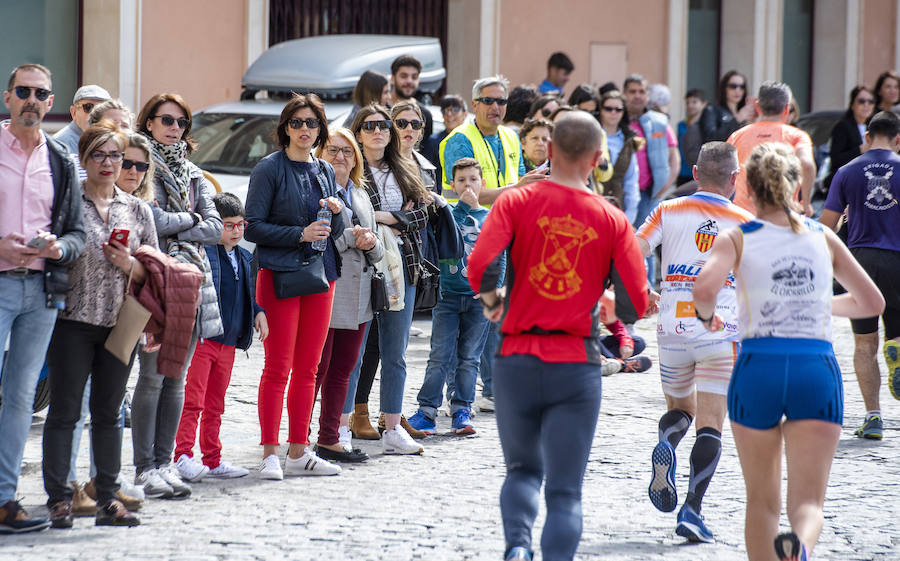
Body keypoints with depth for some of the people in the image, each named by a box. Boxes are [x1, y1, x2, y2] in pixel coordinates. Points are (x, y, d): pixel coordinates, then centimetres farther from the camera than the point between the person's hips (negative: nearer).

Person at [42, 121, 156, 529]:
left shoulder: (138, 210, 12)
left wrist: (128, 264, -5)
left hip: (120, 325, 3)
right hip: (73, 322, -3)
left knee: (108, 413, 6)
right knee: (64, 411, -3)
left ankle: (108, 499, 10)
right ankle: (59, 499, -1)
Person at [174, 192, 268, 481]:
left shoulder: (245, 258, 15)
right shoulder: (202, 252, -11)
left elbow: (250, 293, 27)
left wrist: (259, 312, 11)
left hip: (228, 342, 7)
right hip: (200, 338, -7)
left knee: (215, 405, 13)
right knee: (192, 400, -10)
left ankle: (213, 460, 18)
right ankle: (183, 455, -9)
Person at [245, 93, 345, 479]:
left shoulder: (326, 172, 14)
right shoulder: (270, 169, -4)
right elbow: (253, 227, -9)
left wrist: (337, 212, -3)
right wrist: (300, 234, -16)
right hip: (279, 273, -6)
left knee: (307, 369, 7)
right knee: (278, 367, -7)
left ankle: (299, 453, 12)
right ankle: (270, 454, -5)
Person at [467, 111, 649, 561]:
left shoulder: (516, 202, -1)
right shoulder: (612, 220, 0)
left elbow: (480, 264, -15)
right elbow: (636, 302, -3)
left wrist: (491, 300, 6)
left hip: (517, 359, 1)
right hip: (577, 365, -1)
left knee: (522, 470, 20)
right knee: (565, 492, 4)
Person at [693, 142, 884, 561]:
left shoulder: (737, 238, 2)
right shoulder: (823, 238, 11)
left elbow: (704, 290, -17)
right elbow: (872, 302, 19)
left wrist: (706, 316, 5)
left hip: (758, 368, -1)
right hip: (818, 371, 1)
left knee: (762, 501, 17)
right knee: (808, 503, -6)